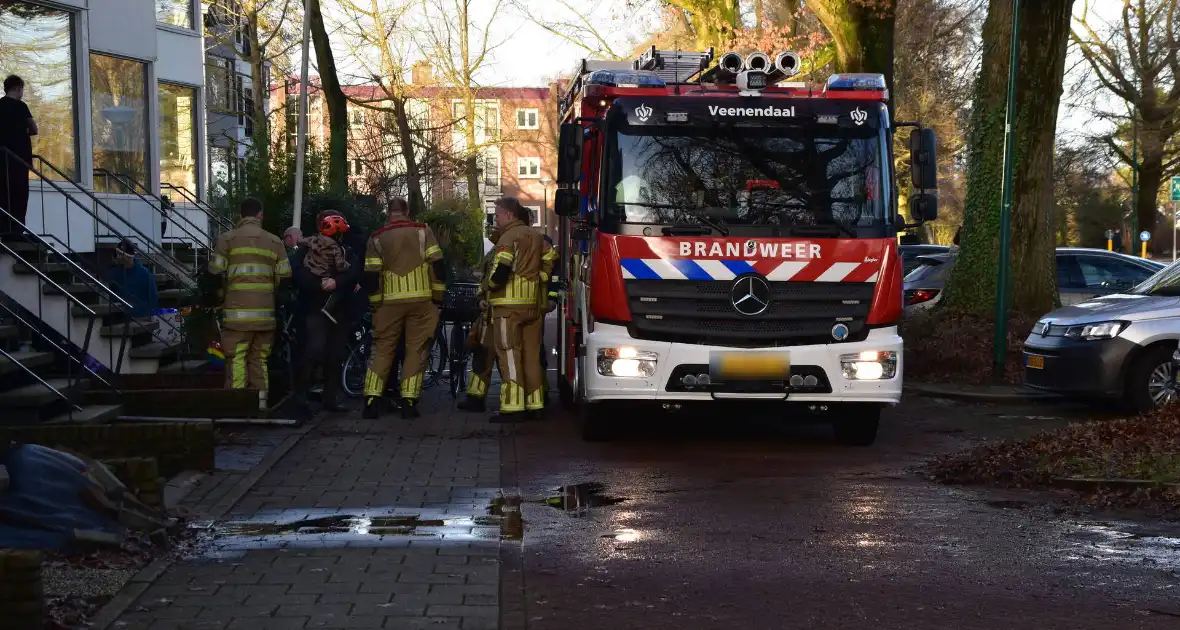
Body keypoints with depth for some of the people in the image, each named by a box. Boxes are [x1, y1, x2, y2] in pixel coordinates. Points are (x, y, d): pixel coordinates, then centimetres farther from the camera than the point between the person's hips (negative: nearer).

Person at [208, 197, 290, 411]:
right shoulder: (274, 241, 10)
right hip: (265, 311, 3)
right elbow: (284, 276, 5)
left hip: (238, 310, -3)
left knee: (237, 357, -3)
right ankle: (261, 400, 11)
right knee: (260, 357, 12)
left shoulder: (228, 239, 1)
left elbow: (215, 272, -2)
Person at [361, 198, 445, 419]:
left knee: (382, 349, 8)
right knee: (416, 350, 5)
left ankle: (371, 401, 1)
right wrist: (438, 296, 6)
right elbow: (438, 265, -2)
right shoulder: (422, 231, 3)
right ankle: (409, 403, -1)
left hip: (390, 302, 1)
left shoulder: (377, 238, 5)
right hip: (421, 301, -1)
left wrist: (376, 305, 11)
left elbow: (371, 276, 2)